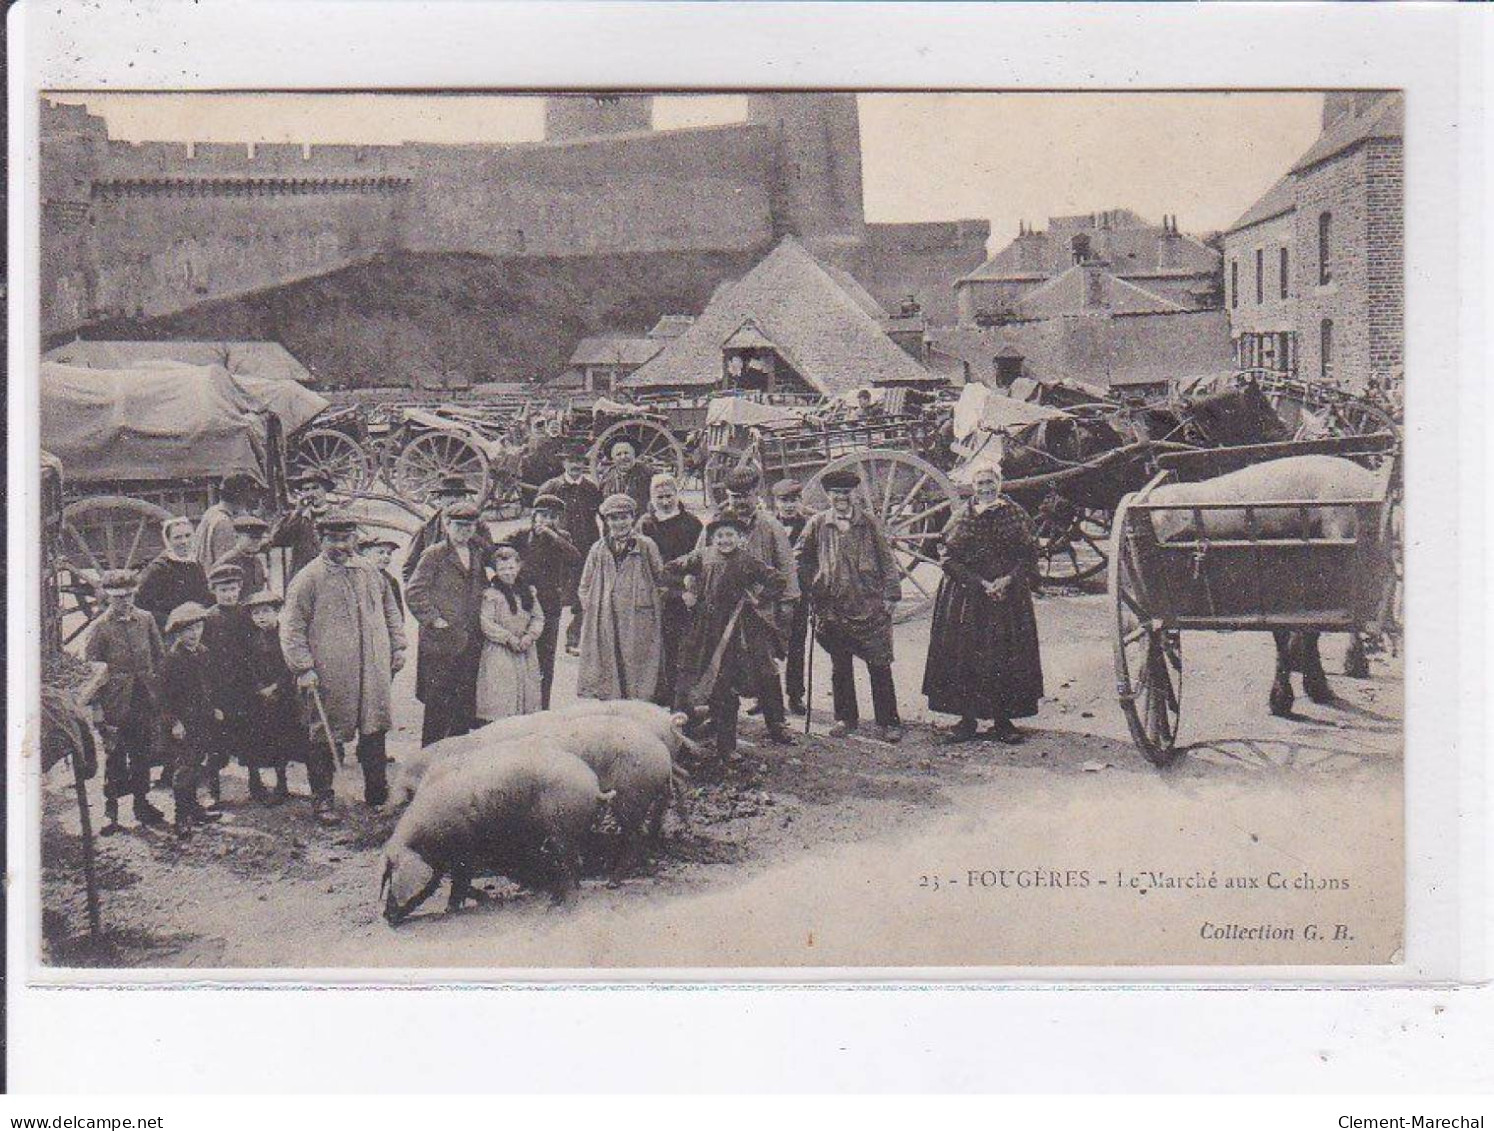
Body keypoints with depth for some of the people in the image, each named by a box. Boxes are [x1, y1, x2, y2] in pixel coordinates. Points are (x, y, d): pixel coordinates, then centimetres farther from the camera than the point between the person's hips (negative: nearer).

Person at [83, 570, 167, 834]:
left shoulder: (146, 620, 5)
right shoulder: (100, 628, -6)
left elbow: (160, 656, 12)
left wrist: (160, 690, 6)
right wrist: (96, 707, -10)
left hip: (146, 700, 3)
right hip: (116, 703, -3)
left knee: (143, 754, 11)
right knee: (115, 757, 2)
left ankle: (142, 804, 23)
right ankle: (111, 814, 10)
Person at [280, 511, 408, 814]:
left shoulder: (369, 573, 13)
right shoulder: (308, 579, -4)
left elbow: (390, 610, 25)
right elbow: (292, 627, -7)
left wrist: (398, 646, 16)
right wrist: (303, 667, -13)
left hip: (373, 672, 5)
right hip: (329, 673, -5)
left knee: (374, 733, 8)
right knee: (327, 738, 2)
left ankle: (377, 797, 18)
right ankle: (322, 800, 12)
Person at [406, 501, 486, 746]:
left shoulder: (477, 556, 14)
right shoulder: (434, 556, -5)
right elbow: (414, 592, -7)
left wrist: (480, 620, 14)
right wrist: (433, 619, -12)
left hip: (470, 642, 6)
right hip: (441, 643, -6)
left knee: (466, 704, 9)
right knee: (438, 703, -2)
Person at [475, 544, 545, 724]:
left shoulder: (528, 592, 9)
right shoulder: (490, 594, -7)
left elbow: (539, 617, 9)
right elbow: (486, 623, -13)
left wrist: (530, 636, -9)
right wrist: (509, 639, -17)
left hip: (525, 654, 5)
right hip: (499, 654, -5)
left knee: (527, 692, 7)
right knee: (499, 696, -8)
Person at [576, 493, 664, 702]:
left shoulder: (646, 546, 5)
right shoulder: (598, 550, 12)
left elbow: (660, 579, 8)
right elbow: (585, 587, 18)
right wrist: (590, 610, 6)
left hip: (638, 621, -2)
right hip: (604, 621, 2)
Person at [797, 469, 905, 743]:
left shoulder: (869, 524, 3)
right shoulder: (817, 524, 5)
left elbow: (887, 561, 5)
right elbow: (801, 558, 14)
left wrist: (890, 596, -1)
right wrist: (811, 589, 8)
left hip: (870, 606, -1)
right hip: (832, 609, 2)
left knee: (879, 668, -3)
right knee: (840, 668, 11)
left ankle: (888, 722, 4)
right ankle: (845, 718, 24)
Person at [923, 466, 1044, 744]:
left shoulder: (1014, 515, 5)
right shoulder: (962, 519, 4)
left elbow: (1028, 556, 2)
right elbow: (950, 560, -3)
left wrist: (1008, 580, -14)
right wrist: (981, 584, -13)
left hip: (1007, 597, 0)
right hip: (965, 597, 0)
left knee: (1004, 658, -1)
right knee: (964, 656, -2)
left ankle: (1002, 721, 6)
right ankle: (967, 719, 5)